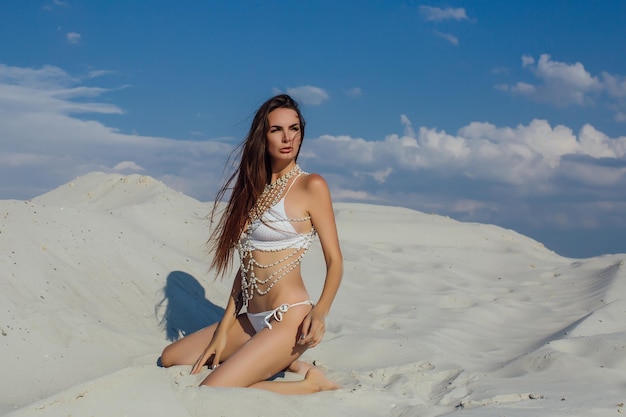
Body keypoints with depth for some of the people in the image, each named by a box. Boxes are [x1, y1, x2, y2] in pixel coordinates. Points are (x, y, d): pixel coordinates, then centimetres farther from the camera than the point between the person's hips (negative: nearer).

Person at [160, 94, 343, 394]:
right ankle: (285, 364, 10)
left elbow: (334, 260, -9)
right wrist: (224, 329, 7)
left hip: (288, 318, -8)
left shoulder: (311, 186, -7)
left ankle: (309, 384, -1)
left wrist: (320, 311, -27)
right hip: (251, 320, 9)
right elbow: (247, 263, 12)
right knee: (170, 357, 15)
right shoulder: (257, 188, 13)